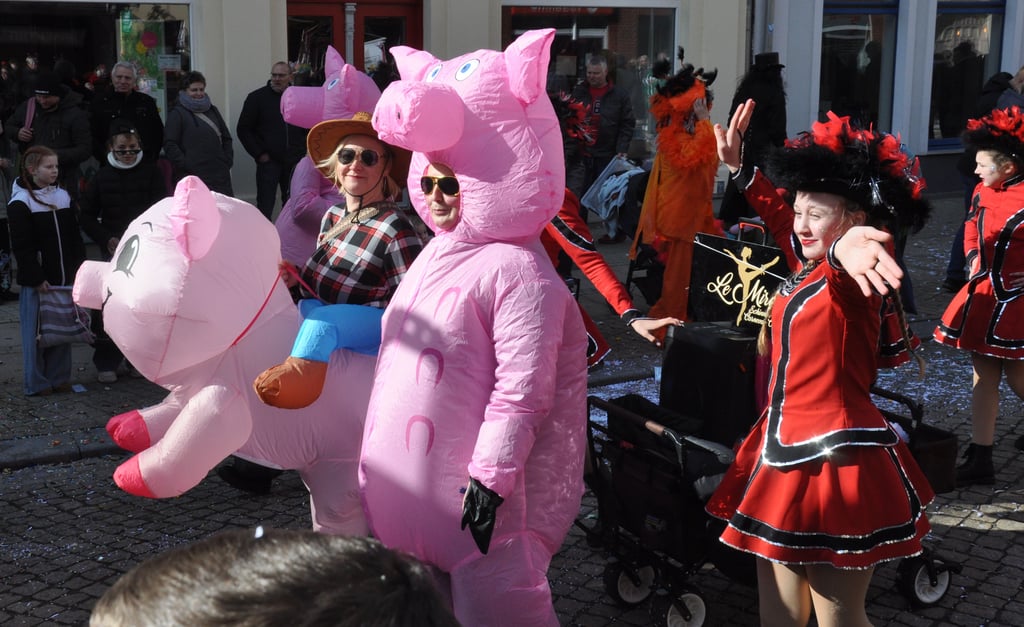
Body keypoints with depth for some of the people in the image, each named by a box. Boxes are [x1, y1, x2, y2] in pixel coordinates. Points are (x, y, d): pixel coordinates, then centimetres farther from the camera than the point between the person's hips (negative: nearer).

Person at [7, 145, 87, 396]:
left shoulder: (64, 197, 10)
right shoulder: (20, 203, -9)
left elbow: (75, 238, 14)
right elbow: (22, 246, -12)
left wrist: (80, 269, 7)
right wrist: (36, 279, -15)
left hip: (64, 278, 6)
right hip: (36, 281, -6)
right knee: (35, 332, 1)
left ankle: (59, 378, 21)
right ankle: (36, 383, 11)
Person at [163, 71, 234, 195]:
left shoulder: (212, 110, 21)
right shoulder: (177, 114, 3)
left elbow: (226, 138, 26)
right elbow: (170, 144, -5)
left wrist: (228, 160, 12)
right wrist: (185, 165, -12)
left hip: (220, 175, 6)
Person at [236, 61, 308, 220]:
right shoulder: (257, 98, -1)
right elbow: (243, 129, -1)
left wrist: (303, 150, 4)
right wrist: (259, 154, -8)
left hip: (294, 162, 3)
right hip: (268, 161, -3)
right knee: (265, 205, -6)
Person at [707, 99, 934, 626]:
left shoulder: (849, 274, -17)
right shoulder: (806, 266, 9)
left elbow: (842, 267, -43)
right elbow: (777, 213, 29)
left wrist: (843, 250, -65)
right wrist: (737, 166, 30)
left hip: (833, 465, -9)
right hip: (785, 458, 9)